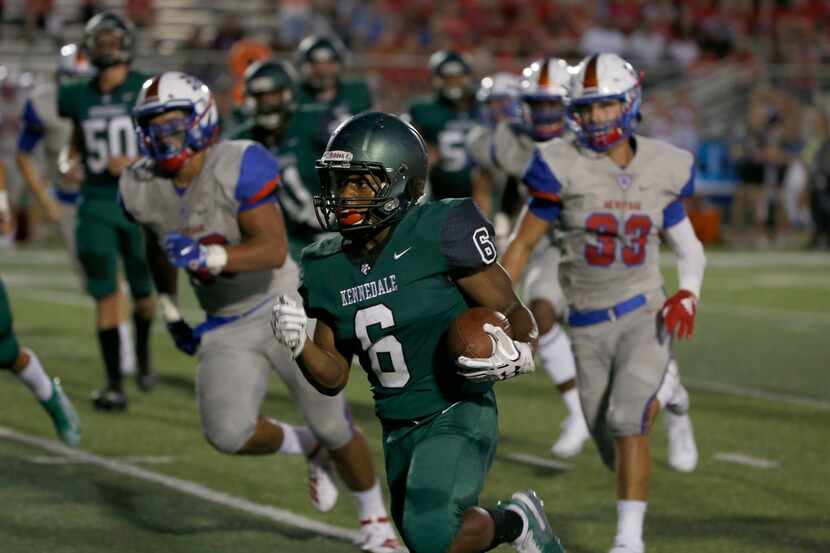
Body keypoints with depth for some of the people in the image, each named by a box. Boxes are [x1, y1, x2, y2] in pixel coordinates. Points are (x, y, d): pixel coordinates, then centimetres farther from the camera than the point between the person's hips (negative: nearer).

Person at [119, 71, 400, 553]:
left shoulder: (239, 166, -22)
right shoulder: (143, 188, -5)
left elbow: (274, 250, -30)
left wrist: (206, 256, -43)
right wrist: (172, 315, 22)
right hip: (226, 328, 4)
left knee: (333, 427, 4)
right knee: (228, 433, -18)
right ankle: (307, 447, 15)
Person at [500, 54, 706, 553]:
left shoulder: (661, 170, -4)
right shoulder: (564, 167, -11)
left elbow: (689, 249, 8)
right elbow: (524, 243, -2)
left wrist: (688, 296, -12)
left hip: (644, 316, -1)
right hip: (590, 326, 1)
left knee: (626, 425, -22)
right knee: (616, 453, 9)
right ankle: (659, 391, 43)